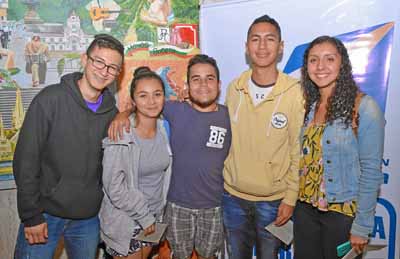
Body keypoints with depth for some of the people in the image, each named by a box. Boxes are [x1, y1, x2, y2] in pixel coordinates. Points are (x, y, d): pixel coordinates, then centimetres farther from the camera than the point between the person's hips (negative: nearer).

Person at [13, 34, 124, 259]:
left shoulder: (112, 112, 0)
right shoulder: (51, 99, -12)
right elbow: (26, 161, -12)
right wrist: (31, 215, -12)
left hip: (89, 219, 4)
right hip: (45, 215, -3)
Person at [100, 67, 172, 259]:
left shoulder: (164, 129, -4)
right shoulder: (120, 135, -21)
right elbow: (114, 187, -20)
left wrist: (154, 216, 6)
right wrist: (144, 217, -14)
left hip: (154, 218, 5)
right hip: (125, 222, -5)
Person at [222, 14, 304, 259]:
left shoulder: (295, 92, -13)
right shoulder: (234, 88, -3)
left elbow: (298, 150, -9)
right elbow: (227, 140, 6)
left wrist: (291, 198, -8)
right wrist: (222, 179, 7)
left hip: (273, 200, -3)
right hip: (233, 195, 3)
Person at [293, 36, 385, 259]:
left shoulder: (364, 107, -13)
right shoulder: (308, 105, 3)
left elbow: (371, 172, -13)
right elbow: (303, 159, 8)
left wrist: (362, 227, -12)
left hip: (343, 214, -4)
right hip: (305, 209, 5)